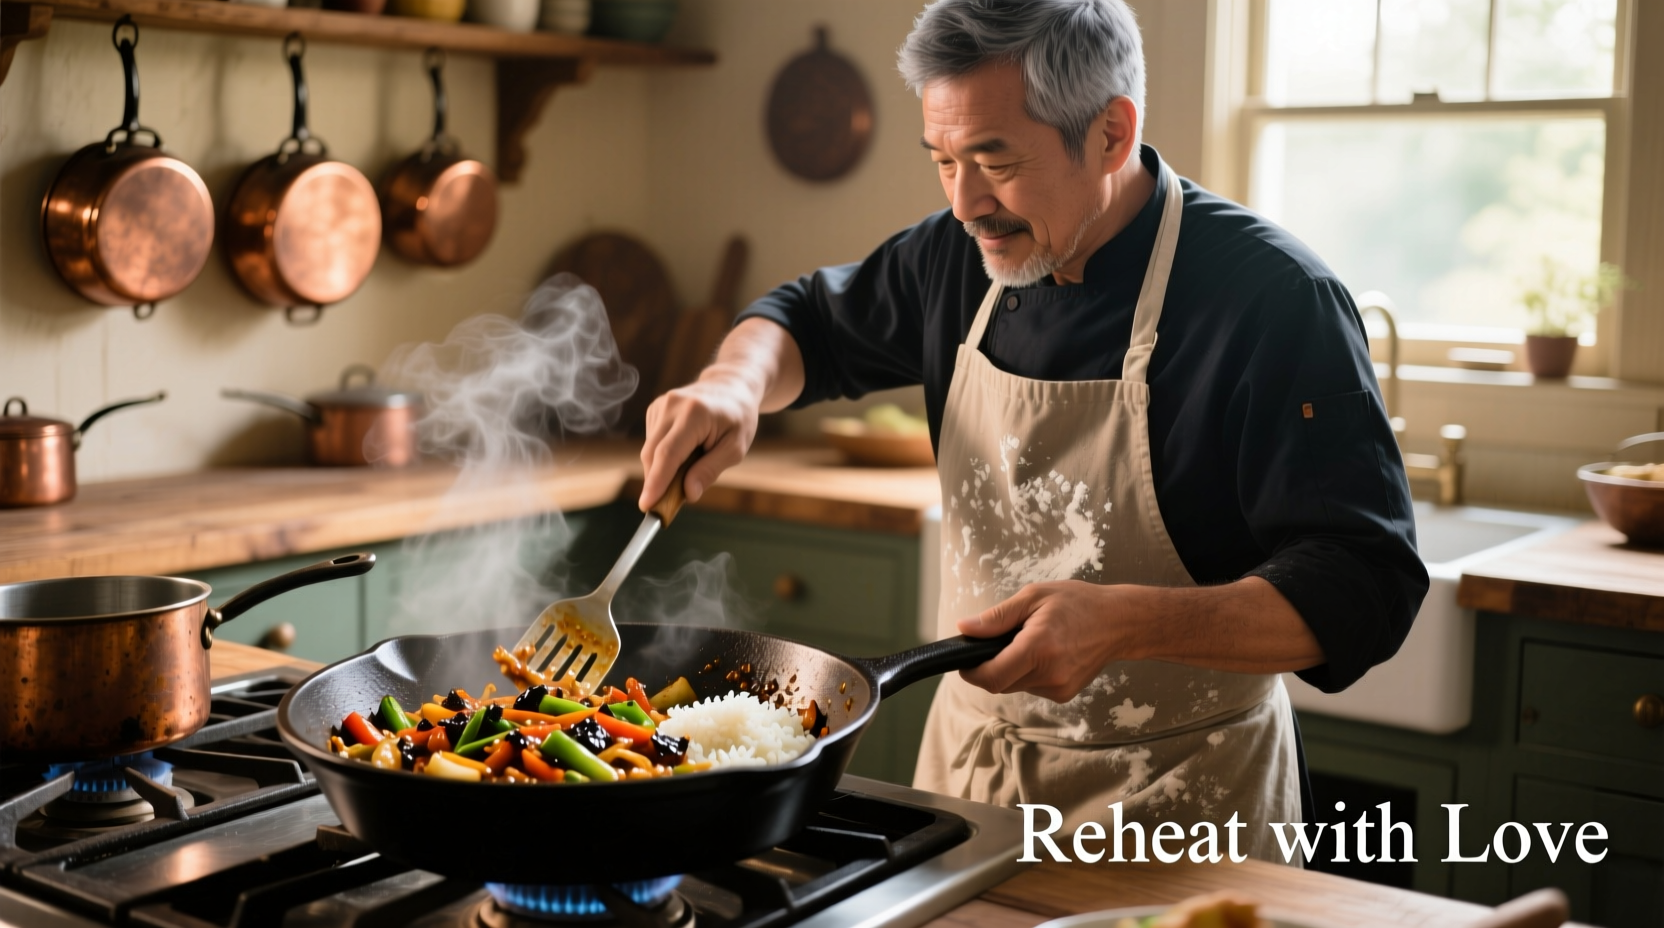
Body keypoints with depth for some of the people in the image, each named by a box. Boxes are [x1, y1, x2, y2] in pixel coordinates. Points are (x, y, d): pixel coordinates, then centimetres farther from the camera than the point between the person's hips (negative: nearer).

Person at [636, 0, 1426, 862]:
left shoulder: (1273, 300, -21)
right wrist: (739, 378, -7)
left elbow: (1364, 589, -23)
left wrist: (1128, 622, -36)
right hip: (966, 756, 6)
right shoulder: (964, 258, -2)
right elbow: (811, 322, 16)